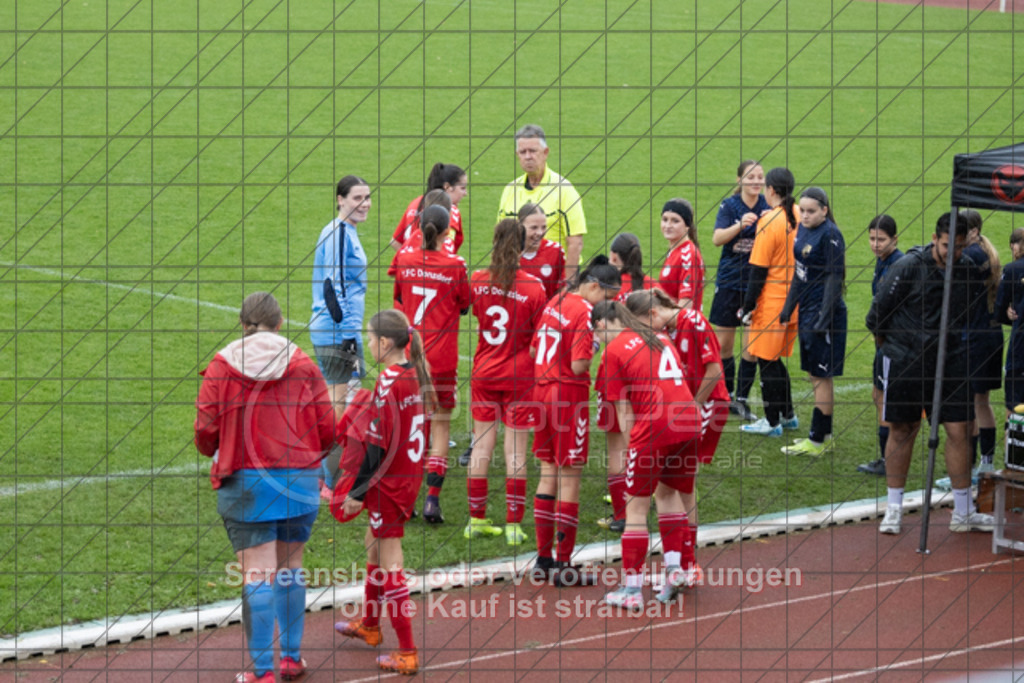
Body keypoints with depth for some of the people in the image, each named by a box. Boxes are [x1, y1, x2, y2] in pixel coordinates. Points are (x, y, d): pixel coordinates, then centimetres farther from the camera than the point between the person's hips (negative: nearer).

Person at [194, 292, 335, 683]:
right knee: (290, 568, 17)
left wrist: (215, 452, 19)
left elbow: (205, 433, -4)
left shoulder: (221, 367, -4)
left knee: (258, 576, -2)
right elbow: (327, 429, 1)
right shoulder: (303, 366, 0)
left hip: (245, 483, -2)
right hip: (299, 481, 2)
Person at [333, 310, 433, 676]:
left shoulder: (389, 381, -20)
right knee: (374, 543, 27)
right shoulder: (413, 374, 6)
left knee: (390, 564, -3)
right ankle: (369, 625, 43)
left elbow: (380, 443, -20)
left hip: (390, 480, -9)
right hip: (411, 473, 9)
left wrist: (358, 492, -13)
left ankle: (407, 653, -2)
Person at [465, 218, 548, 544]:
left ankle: (476, 520, 16)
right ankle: (513, 525, 2)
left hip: (484, 372, 3)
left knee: (482, 445, 11)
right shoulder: (533, 287, -12)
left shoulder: (478, 281, -4)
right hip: (519, 376, -3)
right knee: (516, 450, 2)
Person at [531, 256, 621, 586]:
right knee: (570, 477, -2)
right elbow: (579, 365, -22)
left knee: (548, 472, 16)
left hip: (542, 390, 8)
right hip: (570, 395, -8)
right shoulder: (585, 312, -16)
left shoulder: (555, 302, 11)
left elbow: (534, 349, 17)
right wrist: (593, 348, -5)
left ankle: (543, 558, 20)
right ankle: (563, 565, 1)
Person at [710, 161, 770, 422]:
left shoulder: (768, 207, -1)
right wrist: (740, 225, -33)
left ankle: (742, 399, 10)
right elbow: (717, 239, -17)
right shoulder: (729, 206, -3)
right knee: (723, 343, 7)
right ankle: (727, 396, 23)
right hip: (730, 280, 0)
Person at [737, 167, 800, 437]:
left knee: (767, 362, 2)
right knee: (775, 359, 19)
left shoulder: (771, 221, -17)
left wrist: (748, 306, -9)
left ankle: (772, 422, 7)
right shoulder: (799, 217, 4)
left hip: (772, 301, -7)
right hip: (793, 302, 7)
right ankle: (787, 415, 25)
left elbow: (759, 269, -15)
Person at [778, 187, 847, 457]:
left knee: (821, 376, -3)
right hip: (807, 311, 9)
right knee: (814, 374, 14)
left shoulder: (830, 235, -15)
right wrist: (789, 306, 19)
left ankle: (817, 441, 2)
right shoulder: (803, 229, 10)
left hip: (825, 313, -9)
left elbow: (834, 278, -17)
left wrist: (824, 318, -20)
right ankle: (824, 434, 24)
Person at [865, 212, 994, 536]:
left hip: (951, 360, 3)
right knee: (902, 431, 5)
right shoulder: (909, 267, -12)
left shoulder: (967, 269, 2)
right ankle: (894, 508, 17)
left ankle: (963, 512, 8)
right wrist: (892, 344, 9)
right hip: (905, 361, -3)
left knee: (959, 431, -1)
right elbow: (877, 315, -4)